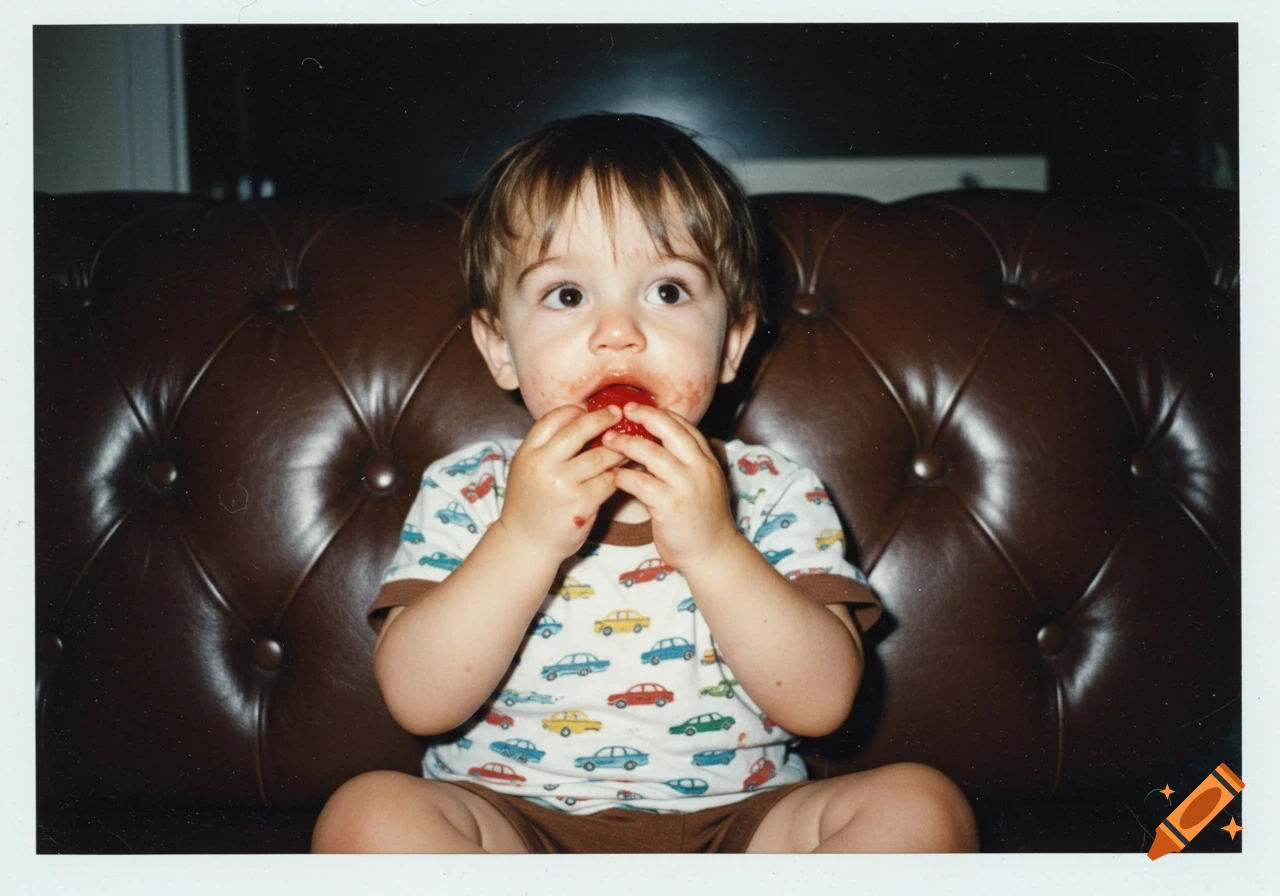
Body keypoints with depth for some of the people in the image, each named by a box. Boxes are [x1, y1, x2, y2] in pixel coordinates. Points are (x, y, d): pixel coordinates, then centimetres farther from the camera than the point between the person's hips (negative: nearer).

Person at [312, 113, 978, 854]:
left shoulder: (774, 495, -1)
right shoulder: (468, 493, 0)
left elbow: (822, 702, -11)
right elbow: (419, 702, -11)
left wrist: (710, 548, -23)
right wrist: (525, 540, -23)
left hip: (738, 824, 0)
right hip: (517, 828, 0)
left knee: (923, 804, -20)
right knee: (370, 812, -25)